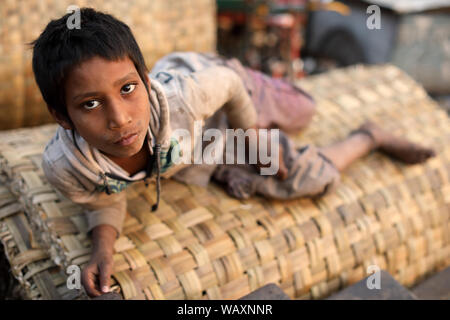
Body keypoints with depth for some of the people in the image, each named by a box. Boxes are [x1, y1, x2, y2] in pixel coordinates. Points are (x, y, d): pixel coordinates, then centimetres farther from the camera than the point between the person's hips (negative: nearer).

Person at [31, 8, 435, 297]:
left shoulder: (184, 91, -47)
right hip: (181, 152, 2)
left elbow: (229, 85, -21)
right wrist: (103, 246, -34)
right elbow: (105, 199, -15)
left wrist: (251, 132, -6)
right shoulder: (64, 167, -39)